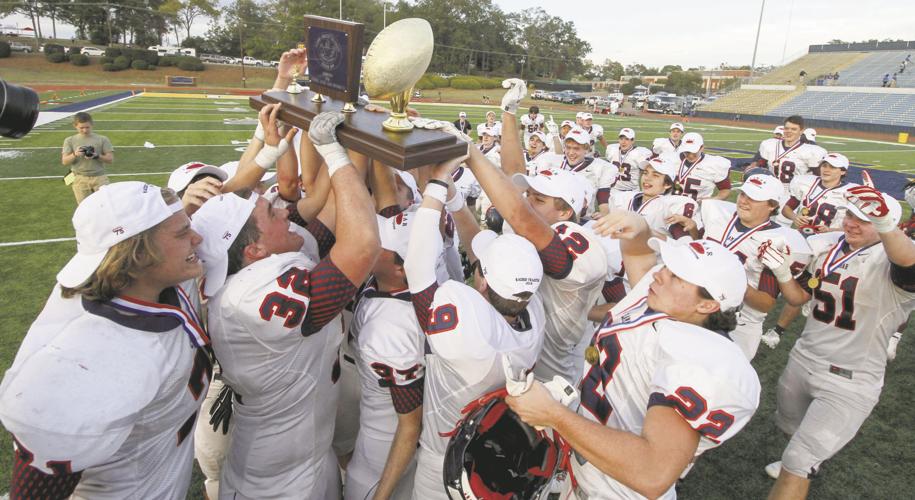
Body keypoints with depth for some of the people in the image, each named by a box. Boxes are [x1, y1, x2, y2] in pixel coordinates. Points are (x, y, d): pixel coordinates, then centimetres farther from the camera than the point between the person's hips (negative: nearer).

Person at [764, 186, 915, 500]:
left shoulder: (890, 259, -21)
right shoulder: (827, 245, 0)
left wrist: (885, 225, -68)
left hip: (849, 382, -7)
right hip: (802, 360, 7)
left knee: (797, 465, -6)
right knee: (792, 428, 32)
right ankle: (809, 461, 63)